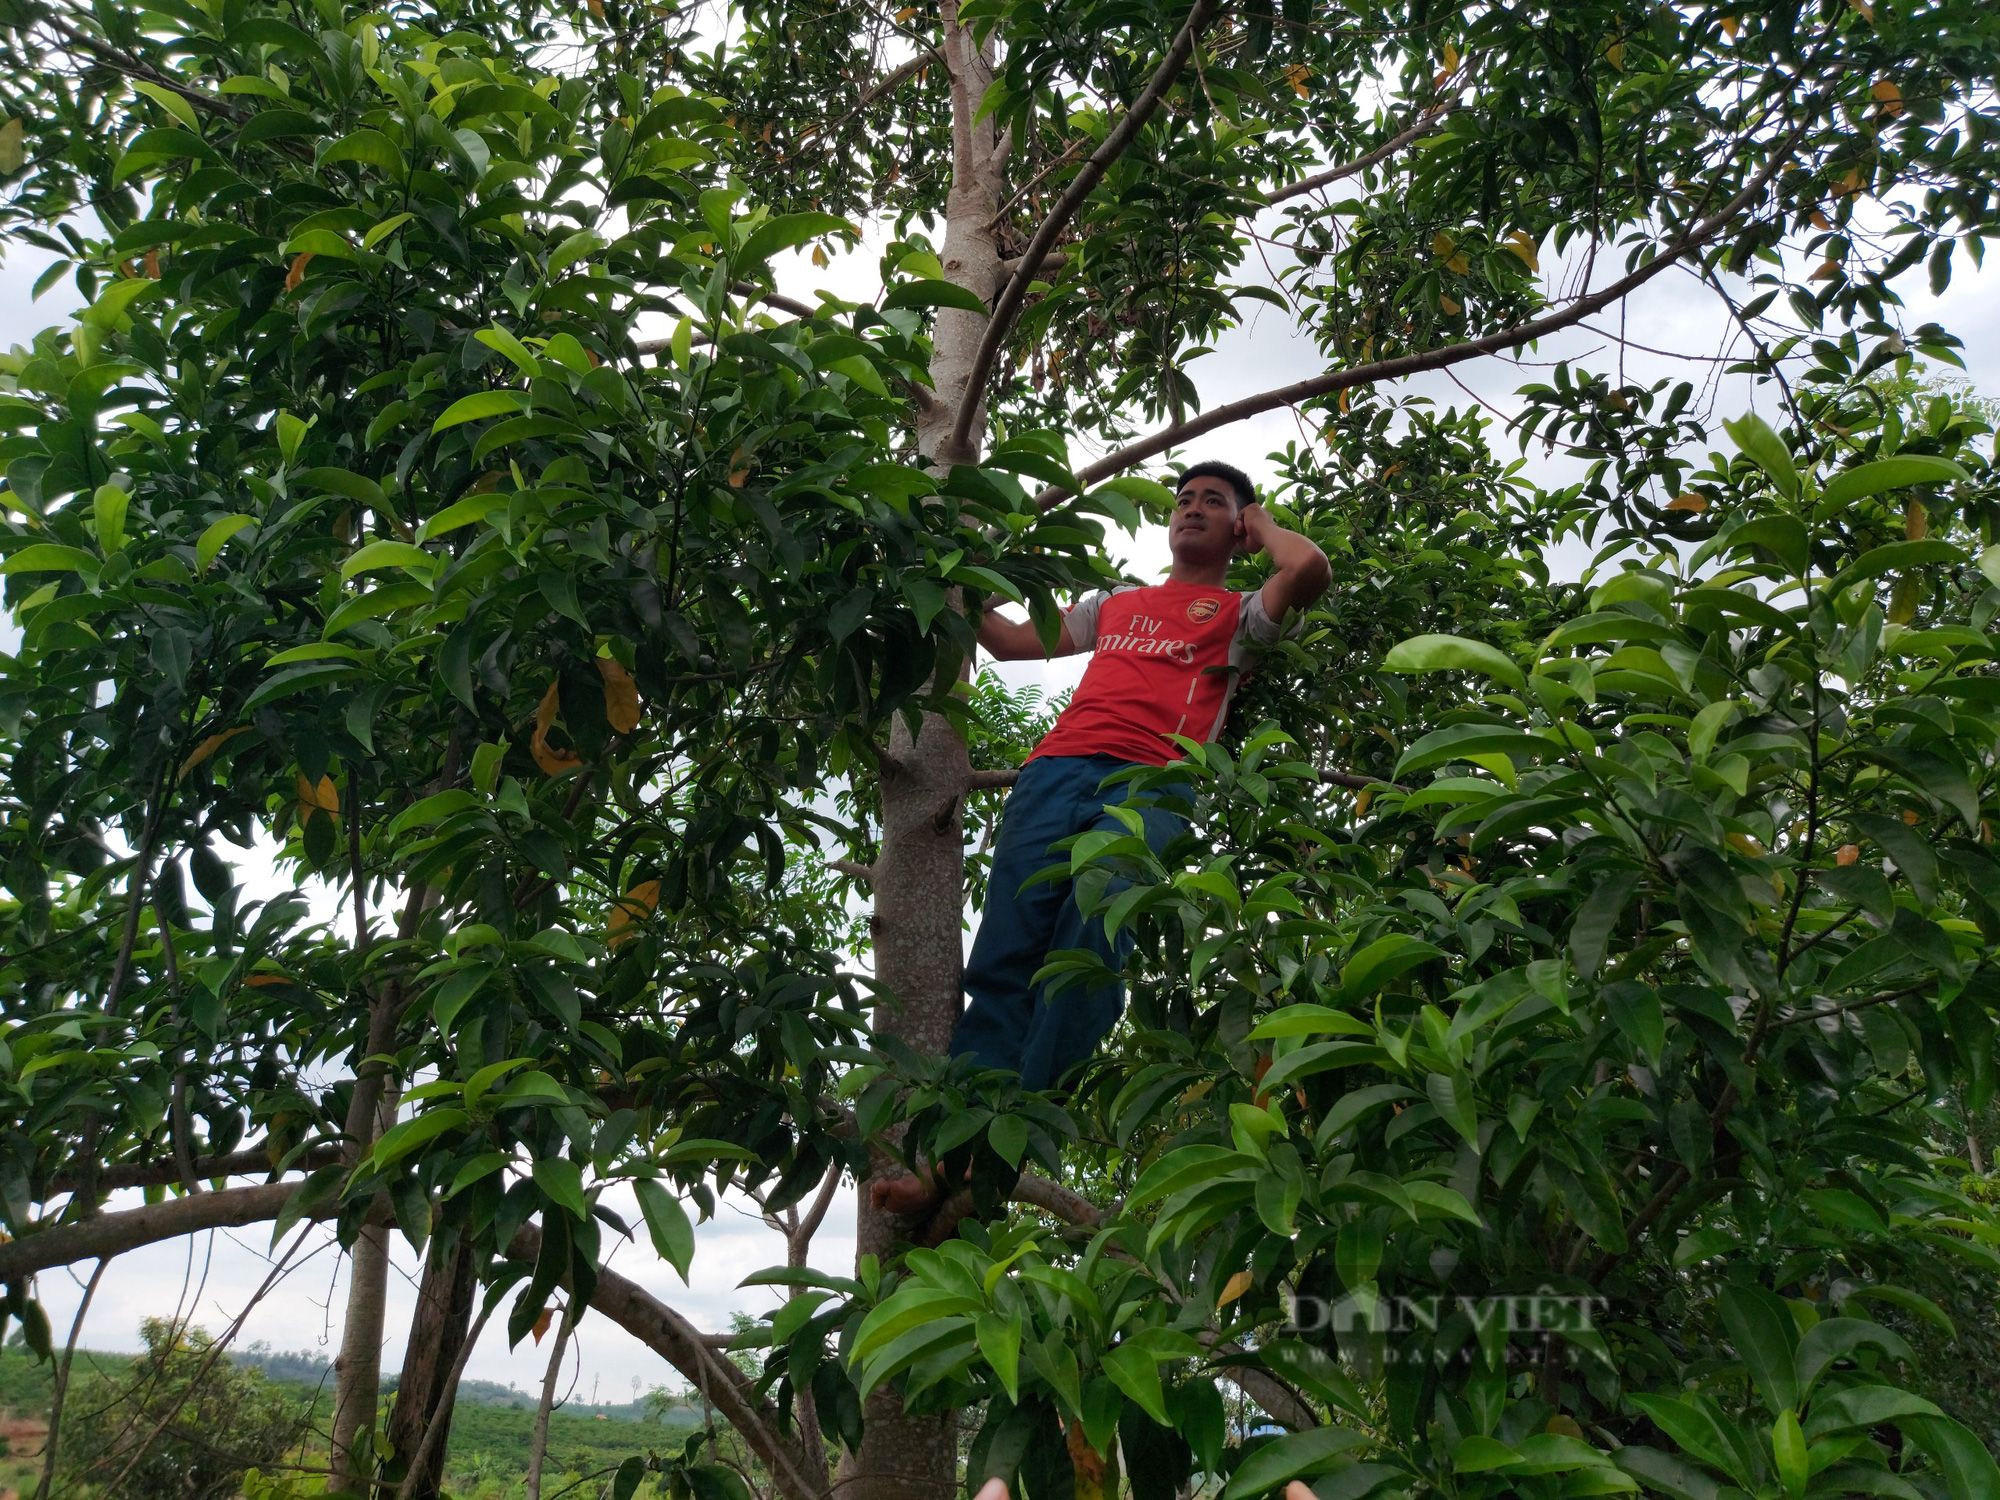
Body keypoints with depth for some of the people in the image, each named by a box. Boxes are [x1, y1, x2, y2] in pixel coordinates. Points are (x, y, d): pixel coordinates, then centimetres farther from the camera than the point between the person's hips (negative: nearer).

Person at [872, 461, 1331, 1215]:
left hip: (1150, 785, -3)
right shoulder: (1116, 603, 37)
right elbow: (1013, 641, 38)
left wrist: (1262, 523, 23)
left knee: (1093, 943, -27)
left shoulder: (1239, 613, 24)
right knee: (1006, 955, -13)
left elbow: (1310, 569, 4)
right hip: (1058, 769, 4)